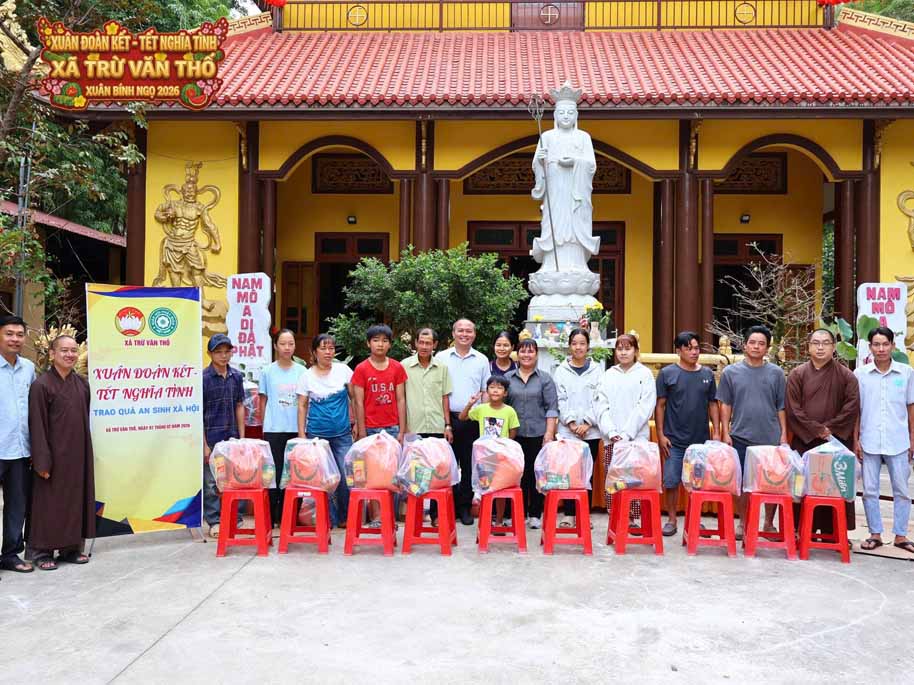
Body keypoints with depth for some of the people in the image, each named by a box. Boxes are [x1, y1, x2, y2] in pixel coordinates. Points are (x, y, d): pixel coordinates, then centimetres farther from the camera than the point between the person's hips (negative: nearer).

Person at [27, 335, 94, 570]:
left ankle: (71, 548, 20)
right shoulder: (42, 385, -9)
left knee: (76, 499, 10)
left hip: (78, 454, 6)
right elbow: (37, 425, -11)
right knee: (50, 501, 3)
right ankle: (42, 551, 15)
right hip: (54, 454, -5)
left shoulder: (82, 383, 8)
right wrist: (42, 461, -15)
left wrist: (86, 452, 11)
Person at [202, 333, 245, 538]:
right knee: (211, 482, 3)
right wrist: (204, 445, -10)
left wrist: (242, 437, 6)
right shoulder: (203, 377, -8)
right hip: (211, 438, -4)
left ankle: (235, 518, 21)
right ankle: (214, 522, 14)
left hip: (232, 437, 4)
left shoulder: (236, 377, 6)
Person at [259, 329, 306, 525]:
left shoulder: (301, 371, 5)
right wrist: (265, 426, 3)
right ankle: (270, 518, 9)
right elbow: (263, 402, 8)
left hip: (296, 429, 1)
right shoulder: (268, 371, 3)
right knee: (274, 473, 0)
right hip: (274, 430, -1)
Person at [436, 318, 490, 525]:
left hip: (472, 420, 1)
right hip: (447, 418, -1)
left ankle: (464, 507, 14)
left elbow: (486, 391, 11)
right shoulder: (441, 357, 5)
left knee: (469, 466, 5)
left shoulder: (482, 360, 9)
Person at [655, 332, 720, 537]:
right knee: (671, 481, 2)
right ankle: (672, 519, 15)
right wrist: (660, 434, -6)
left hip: (701, 439, 3)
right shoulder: (667, 373, -2)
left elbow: (713, 404, 11)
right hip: (674, 440, -3)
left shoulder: (707, 374, 7)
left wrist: (716, 432, 4)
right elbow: (660, 405, -1)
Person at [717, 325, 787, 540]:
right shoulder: (731, 372, 3)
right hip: (740, 437, 0)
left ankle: (769, 524, 22)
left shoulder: (776, 373, 5)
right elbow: (725, 405, 4)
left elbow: (781, 407, 7)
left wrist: (783, 434, 2)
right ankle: (743, 523, 20)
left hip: (771, 438, 1)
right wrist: (725, 432, -2)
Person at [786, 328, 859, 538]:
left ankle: (833, 532, 9)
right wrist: (816, 430, -10)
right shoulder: (798, 375, 3)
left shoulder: (846, 376, 5)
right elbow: (792, 409, -3)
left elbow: (852, 406, -4)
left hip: (837, 441, 0)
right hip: (804, 441, 0)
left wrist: (829, 428, -11)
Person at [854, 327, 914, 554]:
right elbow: (855, 410, 4)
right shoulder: (860, 374, 1)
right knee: (870, 490, 6)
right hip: (869, 442, 0)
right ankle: (875, 534, 17)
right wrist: (855, 440, 0)